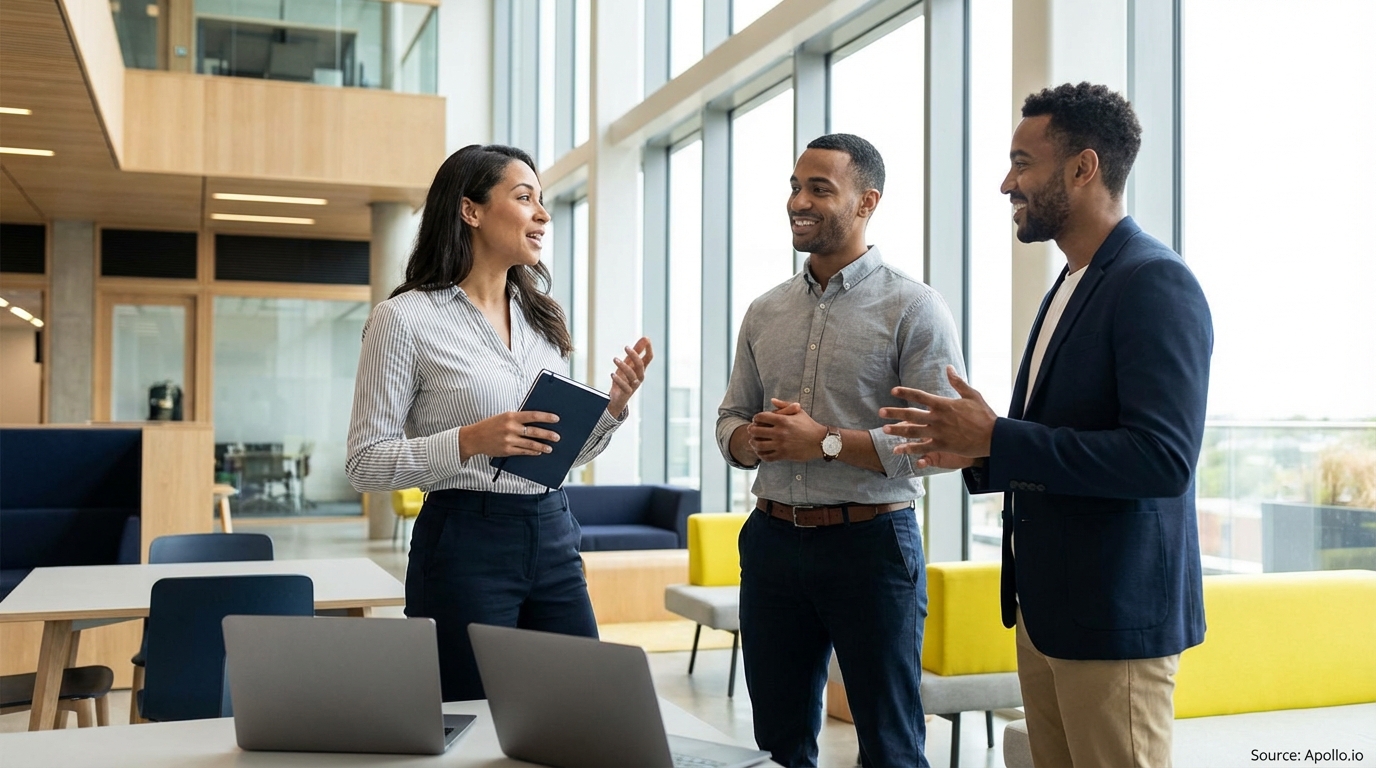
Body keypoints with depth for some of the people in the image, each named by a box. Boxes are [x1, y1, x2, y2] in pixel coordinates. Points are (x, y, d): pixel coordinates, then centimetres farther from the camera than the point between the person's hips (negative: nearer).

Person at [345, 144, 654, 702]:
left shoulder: (541, 315, 11)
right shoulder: (405, 318, -7)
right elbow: (365, 463, -9)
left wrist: (613, 406, -3)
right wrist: (470, 441, -22)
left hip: (553, 537, 6)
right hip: (465, 545, -5)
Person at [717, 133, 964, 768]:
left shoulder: (913, 309, -6)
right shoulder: (765, 312, 11)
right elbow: (730, 423, 15)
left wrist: (825, 442, -18)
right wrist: (754, 440, -8)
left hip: (871, 542, -5)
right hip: (772, 540, 5)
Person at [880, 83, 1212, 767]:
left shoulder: (1154, 283, -15)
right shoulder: (1070, 286, 14)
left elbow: (1162, 457, -25)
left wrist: (995, 438, -21)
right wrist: (980, 451, 2)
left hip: (1114, 614, -9)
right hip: (1041, 606, 9)